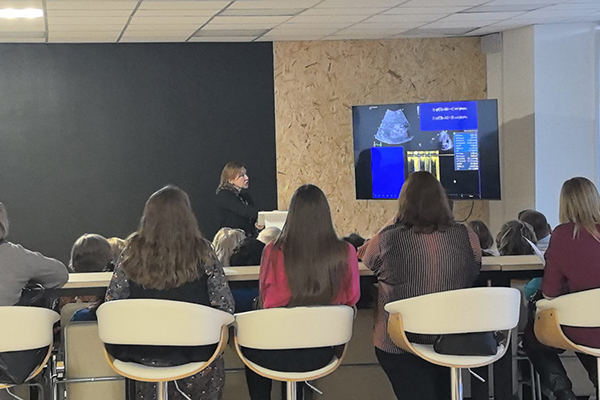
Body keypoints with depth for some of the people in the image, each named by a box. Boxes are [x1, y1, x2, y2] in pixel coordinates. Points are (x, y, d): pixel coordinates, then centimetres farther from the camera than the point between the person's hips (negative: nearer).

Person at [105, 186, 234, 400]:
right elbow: (225, 307, -10)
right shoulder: (202, 252, -9)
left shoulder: (133, 253, -6)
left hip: (142, 354, 2)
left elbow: (111, 304, -3)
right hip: (193, 353, -1)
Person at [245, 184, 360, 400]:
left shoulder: (273, 252, -14)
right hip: (321, 355, 1)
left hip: (277, 355, -1)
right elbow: (352, 298, 6)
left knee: (251, 346, 32)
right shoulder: (345, 253, -12)